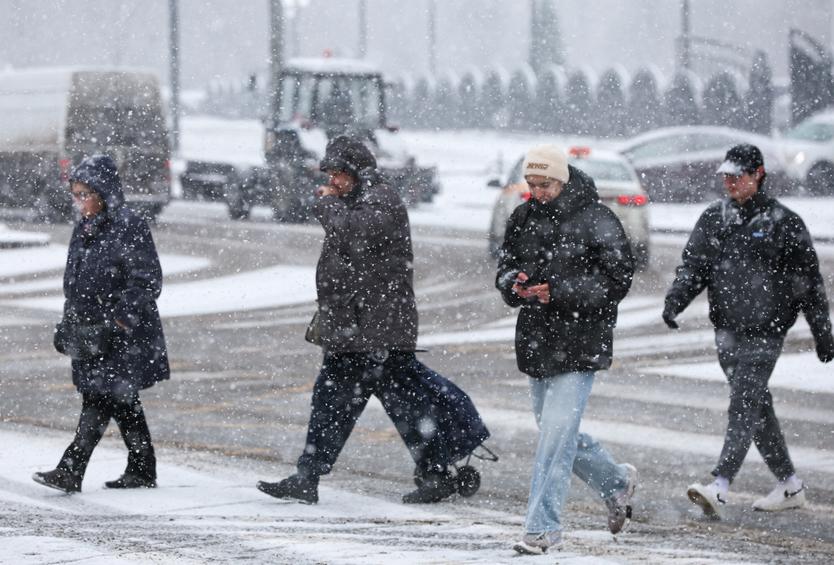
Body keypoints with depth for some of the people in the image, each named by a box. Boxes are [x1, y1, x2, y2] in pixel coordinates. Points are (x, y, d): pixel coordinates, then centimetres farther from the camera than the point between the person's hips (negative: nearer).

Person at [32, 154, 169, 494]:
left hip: (123, 336, -8)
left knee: (99, 400, -12)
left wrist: (119, 324, -18)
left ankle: (70, 471, -17)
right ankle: (142, 471, 17)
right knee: (122, 402, 11)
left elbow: (146, 282, -14)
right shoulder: (84, 230, 14)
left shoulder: (129, 228, -12)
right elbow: (74, 283, 23)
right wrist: (67, 326, 19)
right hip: (90, 332, 8)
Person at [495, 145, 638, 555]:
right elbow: (504, 271, 14)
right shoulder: (523, 219, 8)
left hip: (579, 347, -7)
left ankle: (543, 528, -7)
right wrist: (515, 283, -11)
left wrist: (558, 291, -21)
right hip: (535, 344, 7)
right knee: (557, 435, 16)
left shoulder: (596, 221, -10)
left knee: (556, 437, -12)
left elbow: (616, 281, -13)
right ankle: (616, 481, 39)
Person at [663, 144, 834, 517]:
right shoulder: (714, 217, 9)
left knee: (743, 409, -14)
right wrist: (675, 299, -10)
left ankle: (720, 489, -23)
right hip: (727, 330, 6)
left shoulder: (783, 222, -5)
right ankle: (790, 486, 25)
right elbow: (693, 266, 9)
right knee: (756, 407, 12)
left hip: (764, 332, -6)